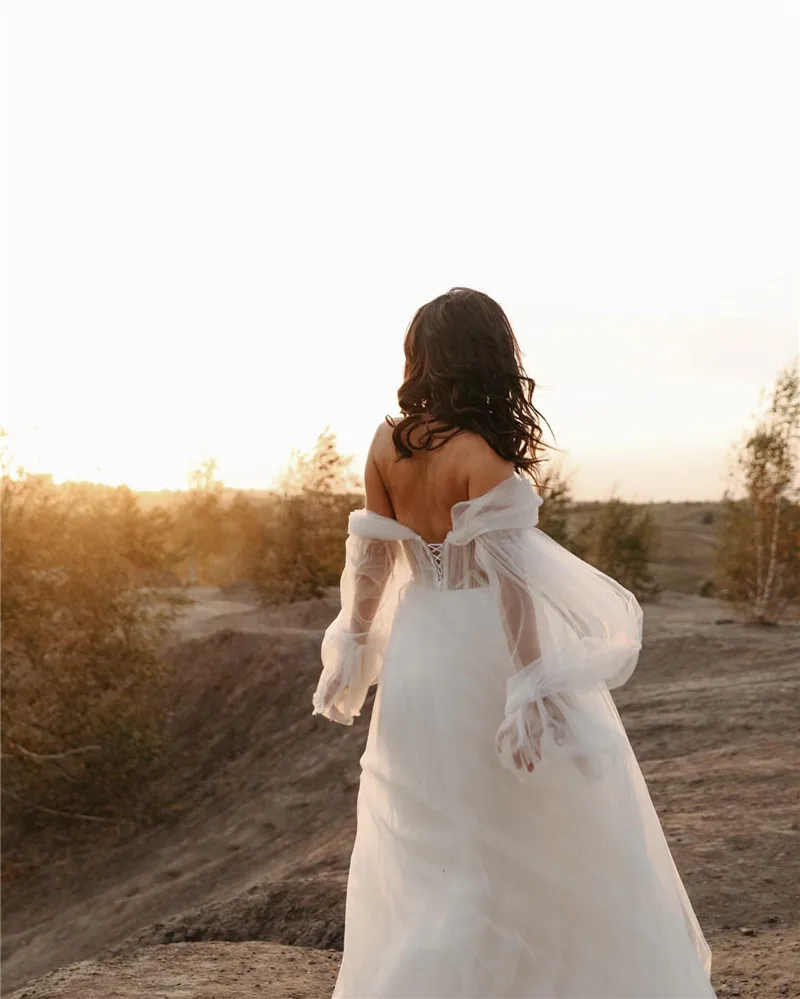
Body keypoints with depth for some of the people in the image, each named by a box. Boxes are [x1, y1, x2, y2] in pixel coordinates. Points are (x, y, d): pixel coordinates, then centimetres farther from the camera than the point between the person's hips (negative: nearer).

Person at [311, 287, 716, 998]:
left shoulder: (386, 443, -2)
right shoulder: (485, 454, -18)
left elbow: (371, 557, 4)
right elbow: (506, 578, -22)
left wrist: (353, 650, 14)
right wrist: (533, 691, -20)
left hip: (417, 649, 6)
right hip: (484, 653, -6)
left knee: (423, 848, 20)